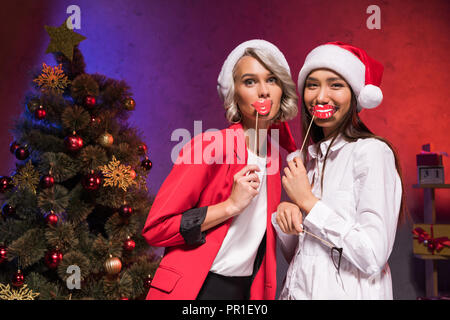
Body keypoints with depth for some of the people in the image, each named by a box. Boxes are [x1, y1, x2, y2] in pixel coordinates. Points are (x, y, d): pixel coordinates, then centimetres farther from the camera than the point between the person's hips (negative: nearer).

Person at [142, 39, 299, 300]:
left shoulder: (274, 153, 3)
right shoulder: (209, 147, -16)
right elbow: (155, 229, -17)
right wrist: (231, 205, -22)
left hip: (248, 289, 6)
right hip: (194, 288, -6)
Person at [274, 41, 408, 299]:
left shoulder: (372, 152, -14)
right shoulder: (302, 158, 3)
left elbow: (373, 258, -21)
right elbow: (294, 254, 8)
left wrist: (308, 201, -15)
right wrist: (285, 214, -11)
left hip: (347, 292, -6)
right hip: (299, 290, 6)